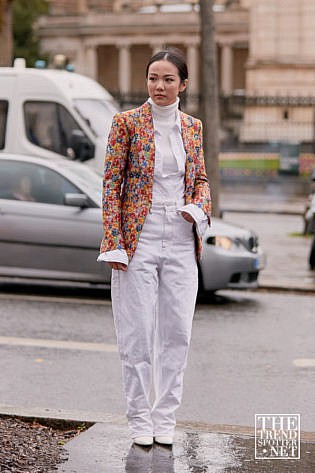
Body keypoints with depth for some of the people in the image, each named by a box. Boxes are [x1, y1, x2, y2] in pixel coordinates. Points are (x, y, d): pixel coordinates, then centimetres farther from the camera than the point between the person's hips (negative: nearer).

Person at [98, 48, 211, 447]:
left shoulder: (192, 127, 9)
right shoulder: (127, 123, -3)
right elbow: (112, 184, -4)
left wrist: (197, 207, -5)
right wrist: (113, 243, -11)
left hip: (181, 241, 4)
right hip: (139, 238, -4)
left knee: (176, 331, 6)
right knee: (138, 332, 0)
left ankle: (165, 417, 18)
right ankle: (139, 419, 11)